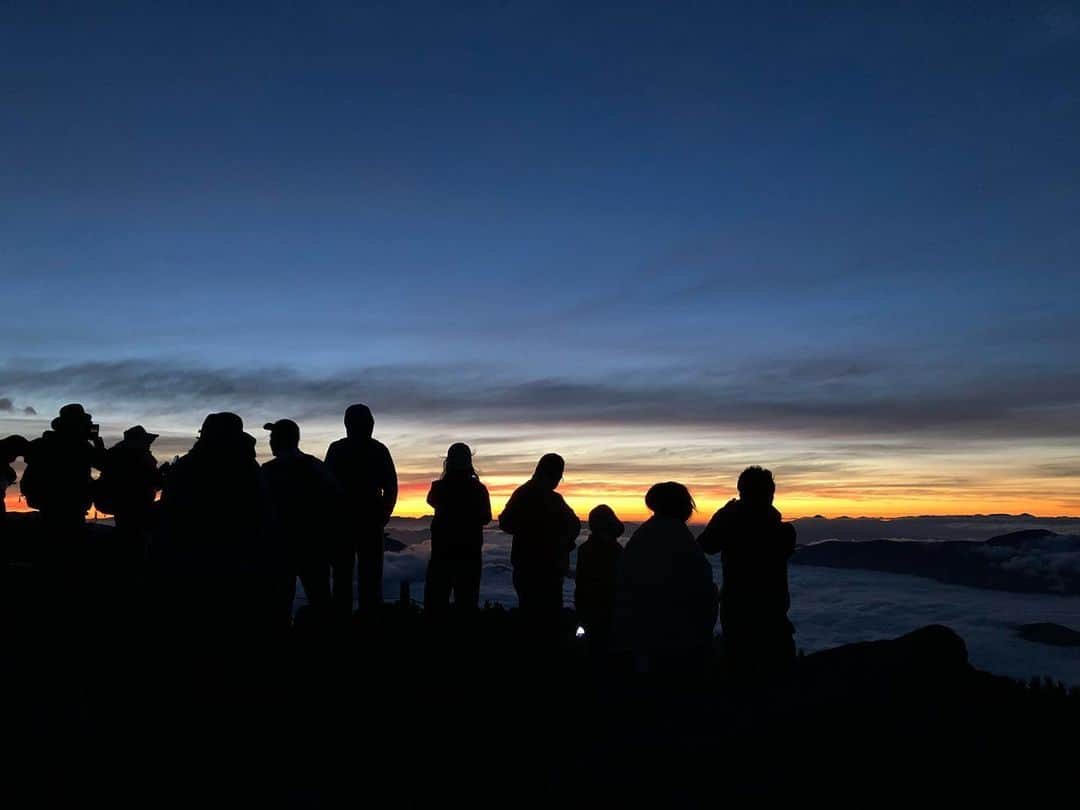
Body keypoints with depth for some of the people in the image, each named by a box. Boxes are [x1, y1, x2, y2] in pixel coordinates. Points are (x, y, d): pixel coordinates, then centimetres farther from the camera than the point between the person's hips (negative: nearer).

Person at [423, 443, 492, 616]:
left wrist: (445, 477, 17)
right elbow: (486, 518, 6)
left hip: (442, 550, 0)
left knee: (436, 600, 5)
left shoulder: (439, 487, -5)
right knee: (467, 601, 4)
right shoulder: (478, 488, -4)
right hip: (470, 551, 1)